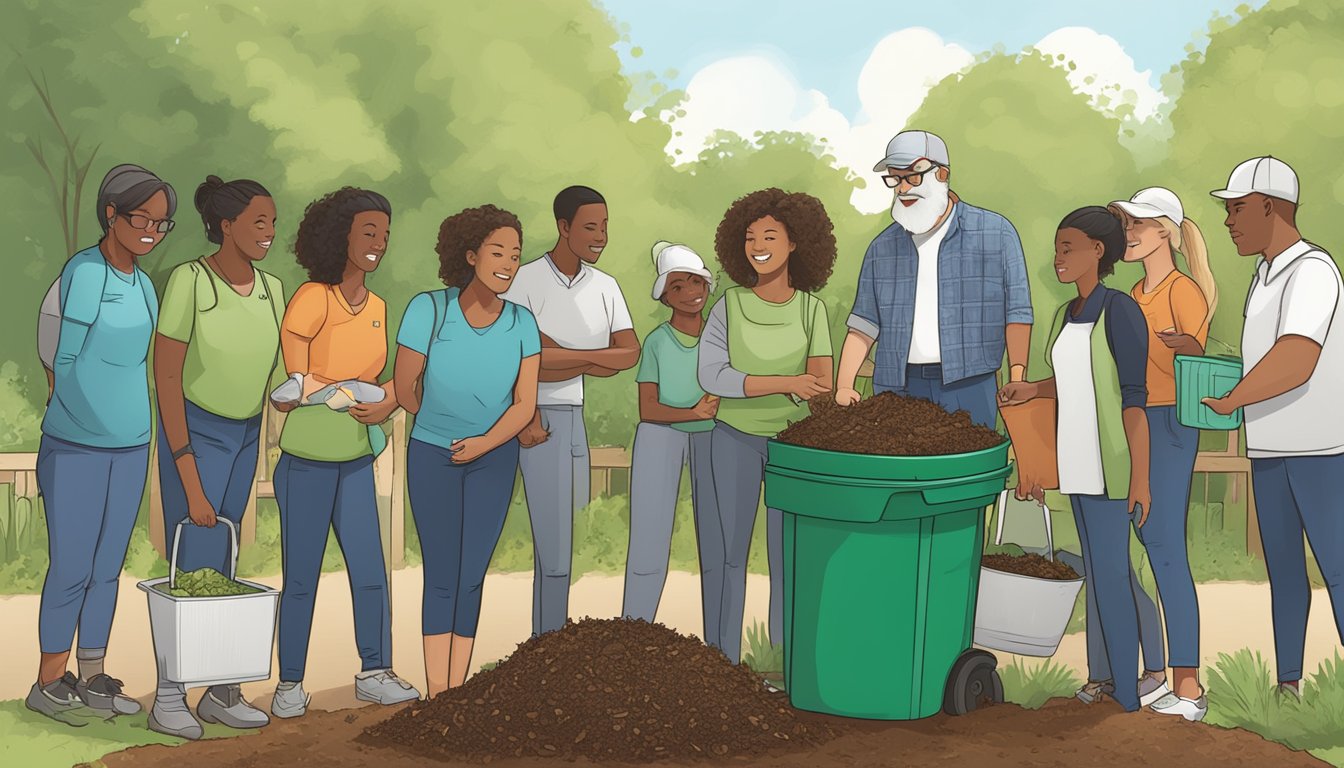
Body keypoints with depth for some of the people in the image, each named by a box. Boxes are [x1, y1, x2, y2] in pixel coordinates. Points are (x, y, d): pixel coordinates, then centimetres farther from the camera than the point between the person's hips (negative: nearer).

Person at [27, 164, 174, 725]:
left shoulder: (144, 285, 10)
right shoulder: (83, 272, -12)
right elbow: (62, 361, -10)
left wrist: (133, 419, 11)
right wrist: (81, 417, -3)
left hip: (131, 446, 6)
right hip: (75, 447, -6)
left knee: (107, 567, 10)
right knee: (71, 568, -1)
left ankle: (93, 678, 19)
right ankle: (49, 683, 12)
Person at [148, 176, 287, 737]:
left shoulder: (271, 288, 0)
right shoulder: (190, 281, -17)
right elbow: (166, 379, -17)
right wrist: (190, 479, -18)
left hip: (246, 435, 6)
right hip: (195, 432, -6)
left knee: (223, 565, 10)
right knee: (197, 567, -6)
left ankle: (220, 691, 15)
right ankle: (168, 700, 5)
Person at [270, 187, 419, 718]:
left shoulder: (377, 307, 6)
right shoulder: (313, 298, -14)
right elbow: (293, 382, -18)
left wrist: (387, 405, -8)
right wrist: (357, 396, -14)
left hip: (356, 459, 6)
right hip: (307, 460, -6)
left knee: (370, 572, 7)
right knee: (301, 579, 4)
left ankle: (374, 673, 21)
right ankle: (290, 684, 16)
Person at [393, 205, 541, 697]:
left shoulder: (521, 323, -10)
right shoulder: (429, 309, -16)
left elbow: (524, 405, -9)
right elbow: (405, 389, -5)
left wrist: (484, 441, -22)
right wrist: (438, 420, 8)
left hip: (493, 457, 2)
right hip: (432, 456, -2)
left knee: (472, 577, 4)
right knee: (441, 576, 0)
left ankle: (457, 689, 10)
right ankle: (435, 692, 4)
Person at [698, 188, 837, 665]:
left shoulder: (811, 308, -2)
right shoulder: (729, 306, -6)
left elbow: (820, 381, -11)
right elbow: (711, 376, -16)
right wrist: (787, 383, -23)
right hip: (736, 440, -1)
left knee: (786, 557, 3)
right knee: (733, 551, 4)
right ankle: (727, 661, 11)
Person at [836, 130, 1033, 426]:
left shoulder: (996, 233, 4)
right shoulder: (883, 247, 13)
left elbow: (1017, 313, 0)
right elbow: (864, 324, 11)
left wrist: (1017, 382, -10)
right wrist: (844, 386, -2)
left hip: (967, 388, -2)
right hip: (898, 388, 3)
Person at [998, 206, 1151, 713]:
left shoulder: (1120, 311, -12)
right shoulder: (1066, 316, 12)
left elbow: (1134, 397, -15)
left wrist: (1140, 478, -18)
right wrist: (1031, 390, 7)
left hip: (1109, 463, -8)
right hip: (1077, 462, 8)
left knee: (1110, 575, -7)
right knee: (1099, 572, 11)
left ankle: (1126, 695, 0)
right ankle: (1112, 683, 18)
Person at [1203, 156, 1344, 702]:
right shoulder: (1266, 274, 13)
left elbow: (1294, 364, -28)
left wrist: (1229, 400, -16)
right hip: (1270, 447, 9)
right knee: (1283, 569, 13)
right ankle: (1288, 681, 22)